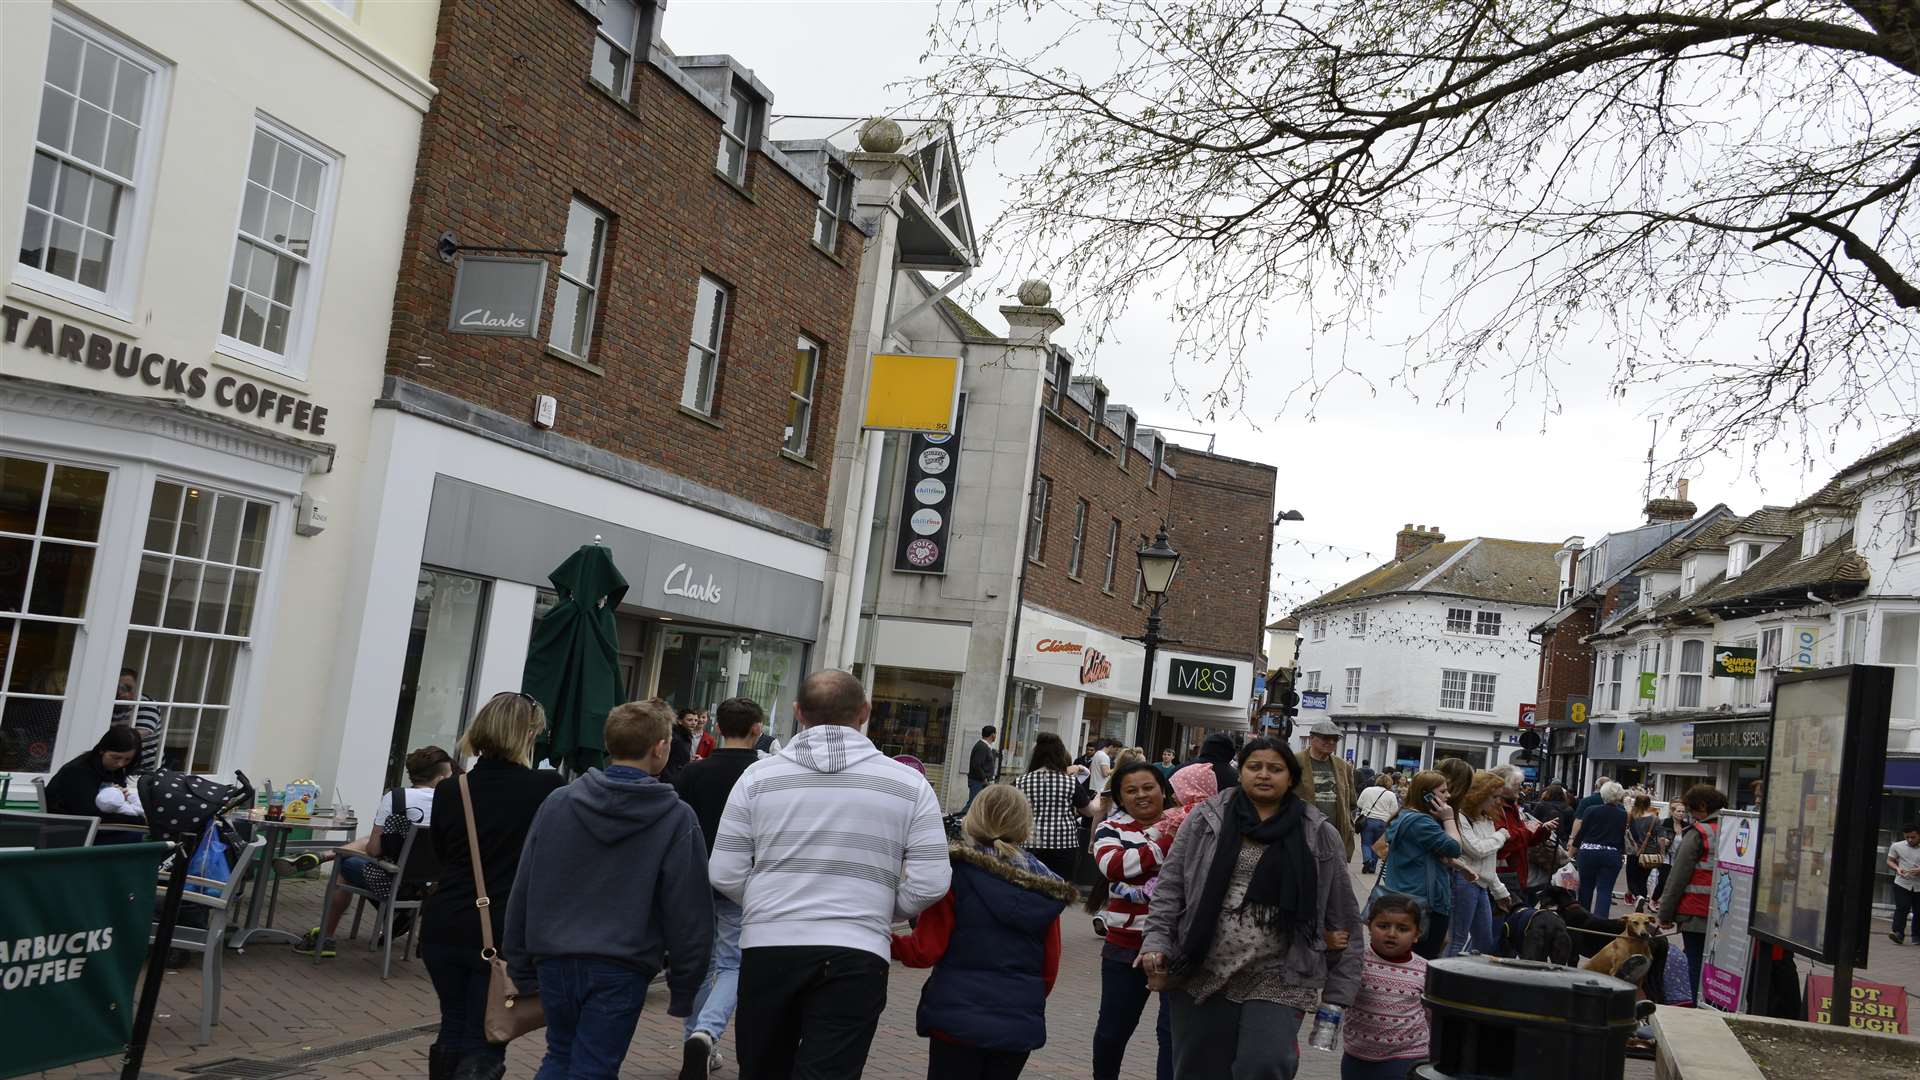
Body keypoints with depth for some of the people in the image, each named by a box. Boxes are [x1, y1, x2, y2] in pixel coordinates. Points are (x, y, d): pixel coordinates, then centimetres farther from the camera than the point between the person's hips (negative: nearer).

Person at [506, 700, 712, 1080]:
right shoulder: (677, 818, -8)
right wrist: (683, 990, 2)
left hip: (554, 961, 4)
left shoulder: (557, 803, 2)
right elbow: (688, 912, -7)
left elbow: (523, 892, 5)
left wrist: (520, 967, 14)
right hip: (620, 969, -3)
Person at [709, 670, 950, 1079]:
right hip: (855, 956, -2)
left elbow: (724, 875, 1)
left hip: (768, 949, 2)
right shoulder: (908, 782, 1)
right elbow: (930, 883, -3)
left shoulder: (759, 776, 2)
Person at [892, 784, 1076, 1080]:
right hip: (1019, 1027, 4)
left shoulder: (957, 871, -8)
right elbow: (1050, 968, 8)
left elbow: (925, 950, -10)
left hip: (958, 1020, -4)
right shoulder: (1046, 890, 4)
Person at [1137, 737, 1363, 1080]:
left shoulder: (1319, 835, 3)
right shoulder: (1206, 820, 4)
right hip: (1202, 974, 1)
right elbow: (1171, 888, 5)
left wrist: (1339, 989, 3)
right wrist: (1157, 943, -7)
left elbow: (1341, 916, 6)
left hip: (1278, 981, -1)